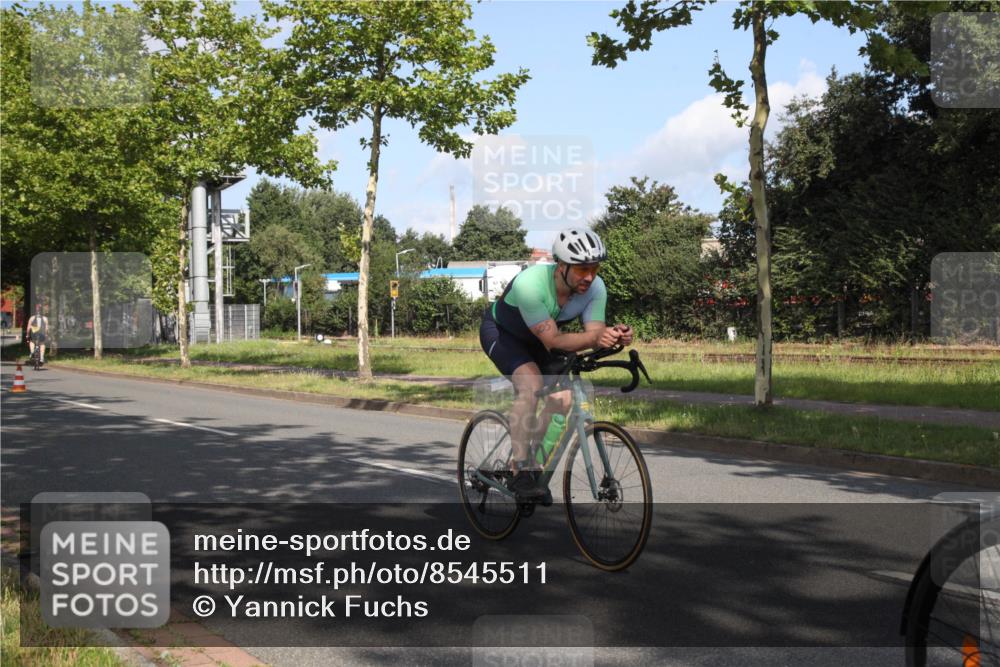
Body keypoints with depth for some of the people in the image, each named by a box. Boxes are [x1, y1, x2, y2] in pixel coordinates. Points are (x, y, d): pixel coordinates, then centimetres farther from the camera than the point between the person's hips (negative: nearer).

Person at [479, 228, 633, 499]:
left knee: (562, 400, -11)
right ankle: (520, 471, -22)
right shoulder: (529, 284, -40)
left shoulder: (595, 288, -23)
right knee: (532, 384, -31)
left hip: (534, 340, 6)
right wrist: (595, 338, -53)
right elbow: (553, 339, -38)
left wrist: (614, 336, -48)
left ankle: (534, 463, 12)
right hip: (499, 331, -6)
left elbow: (594, 333, -26)